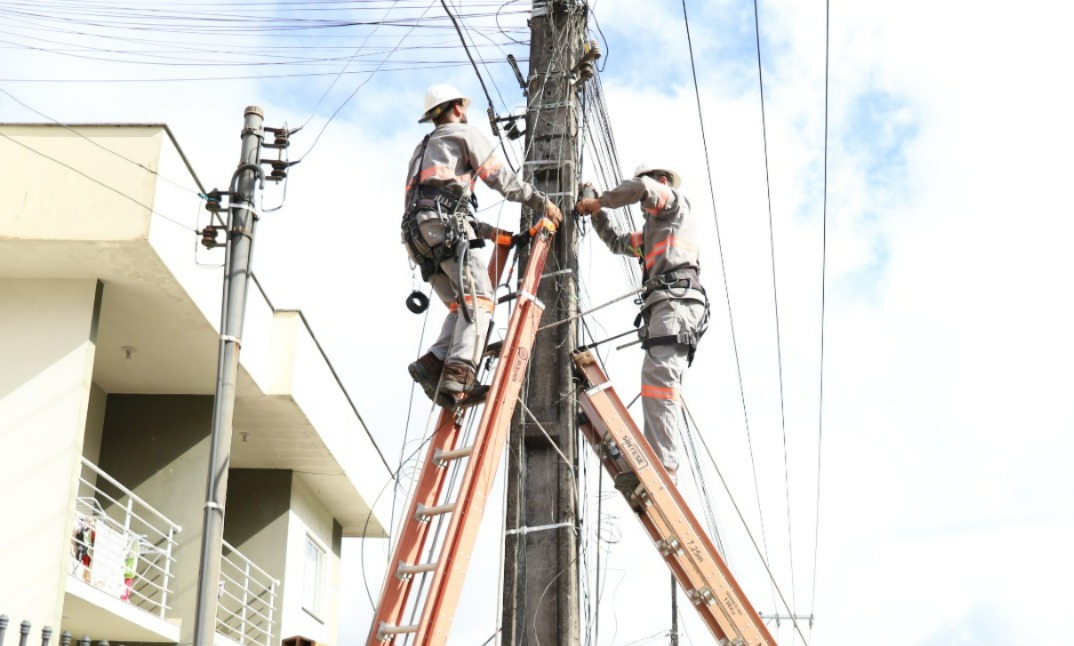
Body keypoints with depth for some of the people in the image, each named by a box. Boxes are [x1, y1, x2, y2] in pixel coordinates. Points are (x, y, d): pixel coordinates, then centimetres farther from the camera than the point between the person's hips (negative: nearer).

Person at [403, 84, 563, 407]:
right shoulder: (464, 133, 13)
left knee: (461, 306, 8)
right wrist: (542, 202, 12)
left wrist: (486, 231, 28)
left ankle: (434, 362, -13)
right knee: (478, 298, -15)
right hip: (445, 226, -8)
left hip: (418, 233, 8)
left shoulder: (423, 149, 37)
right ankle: (459, 373, -34)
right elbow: (502, 178, 4)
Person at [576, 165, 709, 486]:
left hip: (676, 298, -10)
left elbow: (641, 188, -6)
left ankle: (663, 467, -34)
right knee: (659, 386, -1)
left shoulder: (676, 203, 13)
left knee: (658, 378, -23)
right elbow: (617, 242, 48)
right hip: (666, 304, 10)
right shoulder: (652, 230, 38)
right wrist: (597, 213, 37)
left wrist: (599, 201, 4)